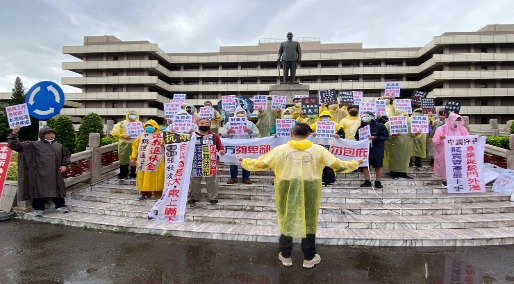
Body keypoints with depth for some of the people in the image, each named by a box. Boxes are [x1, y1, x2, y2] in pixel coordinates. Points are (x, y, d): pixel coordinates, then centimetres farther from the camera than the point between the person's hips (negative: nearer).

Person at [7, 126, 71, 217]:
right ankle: (38, 209, 12)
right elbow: (15, 145, -1)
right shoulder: (33, 145, 3)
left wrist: (64, 165, 15)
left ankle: (61, 206, 18)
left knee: (57, 189, 7)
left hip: (55, 174, 3)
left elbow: (66, 155, 29)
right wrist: (14, 134, -15)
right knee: (40, 190, -1)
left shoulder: (59, 146, 15)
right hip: (40, 174, -3)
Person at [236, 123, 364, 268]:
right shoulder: (318, 149, -4)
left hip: (287, 191, 0)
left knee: (286, 220, 17)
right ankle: (309, 258, 29)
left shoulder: (280, 149, -4)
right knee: (309, 221, 16)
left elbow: (261, 164, 1)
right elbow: (337, 165, 2)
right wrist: (355, 164, 20)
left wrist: (244, 161, 19)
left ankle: (285, 256, 30)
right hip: (309, 191, 0)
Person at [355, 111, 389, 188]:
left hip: (377, 150, -3)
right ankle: (367, 181, 21)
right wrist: (360, 140, -5)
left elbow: (386, 136, -7)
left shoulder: (380, 126, -4)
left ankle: (378, 181, 19)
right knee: (365, 166, 7)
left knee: (378, 166, 5)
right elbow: (357, 137, 15)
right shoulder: (361, 128, 4)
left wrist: (375, 138, -18)